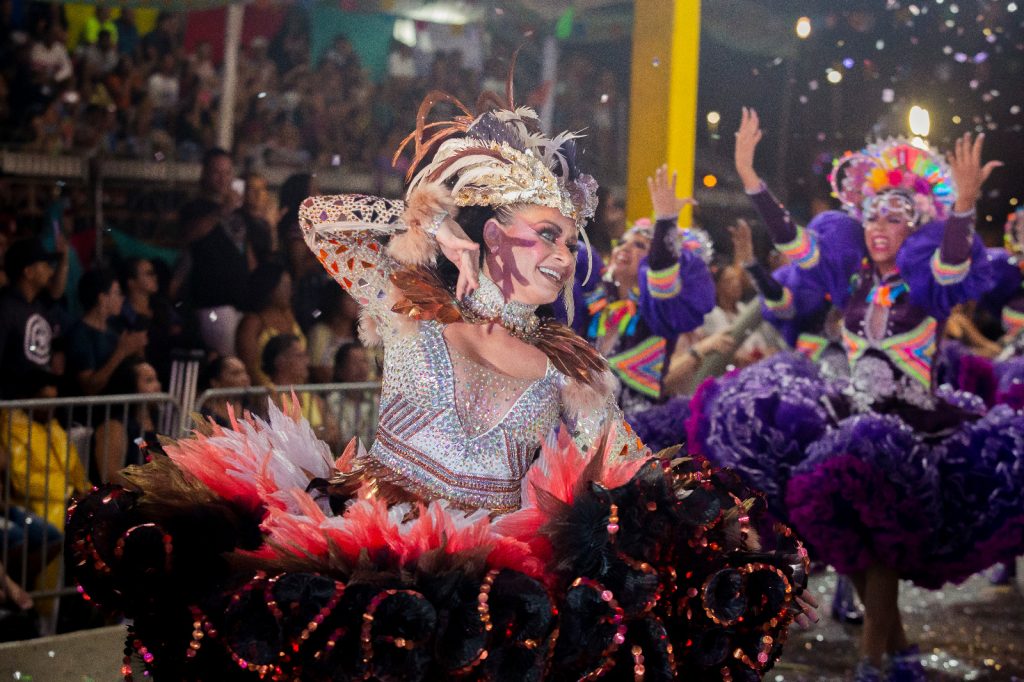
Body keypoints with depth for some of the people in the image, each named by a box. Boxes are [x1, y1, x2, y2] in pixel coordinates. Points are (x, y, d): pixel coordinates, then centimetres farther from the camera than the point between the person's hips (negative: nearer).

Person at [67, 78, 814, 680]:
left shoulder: (572, 368, 14)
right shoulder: (413, 310, 10)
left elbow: (630, 473, 17)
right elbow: (317, 218, 12)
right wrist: (430, 216, 10)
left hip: (494, 574, 2)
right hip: (364, 553, -2)